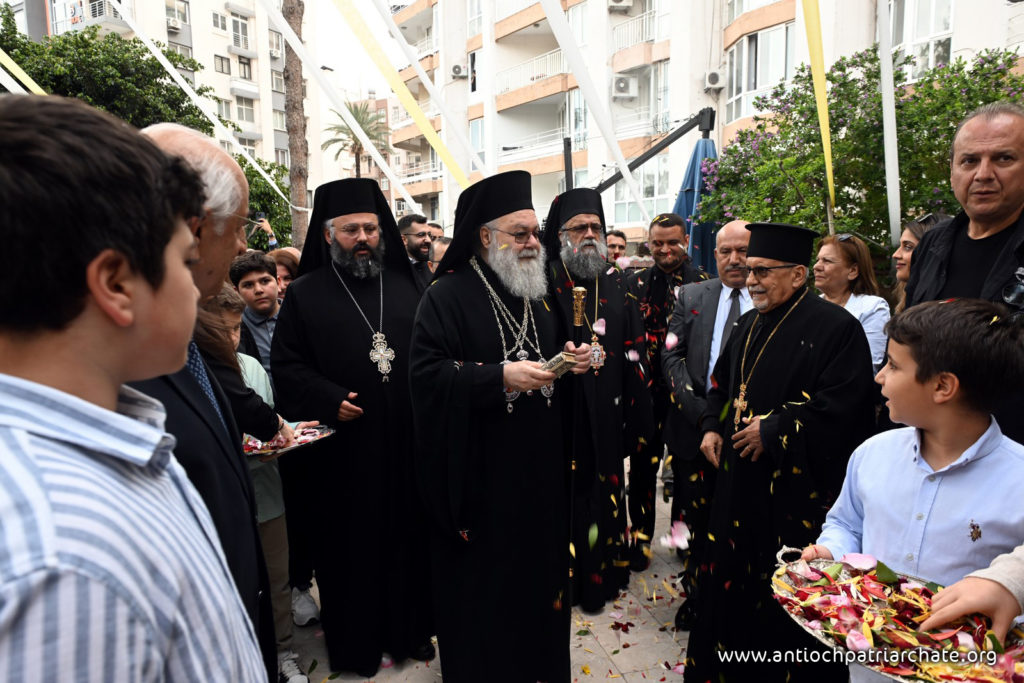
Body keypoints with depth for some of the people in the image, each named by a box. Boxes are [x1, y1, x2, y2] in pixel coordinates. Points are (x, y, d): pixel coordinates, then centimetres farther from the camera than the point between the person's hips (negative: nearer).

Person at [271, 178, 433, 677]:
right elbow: (286, 365, -2)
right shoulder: (306, 293, 0)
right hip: (344, 451, -3)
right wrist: (330, 400, -15)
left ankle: (410, 630, 33)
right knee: (351, 544, 8)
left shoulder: (405, 286, 10)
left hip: (405, 443, 3)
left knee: (408, 535, 13)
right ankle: (354, 643, 28)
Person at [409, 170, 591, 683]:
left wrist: (572, 360, 0)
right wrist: (500, 376, -26)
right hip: (479, 476, -6)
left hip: (540, 470, 6)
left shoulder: (538, 296, 13)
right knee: (480, 578, 6)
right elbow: (426, 372, -17)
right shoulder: (448, 295, -9)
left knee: (540, 567, 15)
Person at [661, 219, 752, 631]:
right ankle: (695, 594, 28)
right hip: (696, 428, 2)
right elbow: (671, 356, 2)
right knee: (695, 519, 9)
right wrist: (700, 412, -9)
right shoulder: (691, 296, 9)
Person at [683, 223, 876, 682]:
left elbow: (840, 404, -20)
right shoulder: (749, 325, 13)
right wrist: (712, 427, 7)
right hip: (740, 479, 8)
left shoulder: (834, 327, -12)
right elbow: (722, 381, 22)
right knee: (733, 575, 16)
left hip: (796, 487, -7)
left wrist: (772, 429, -19)